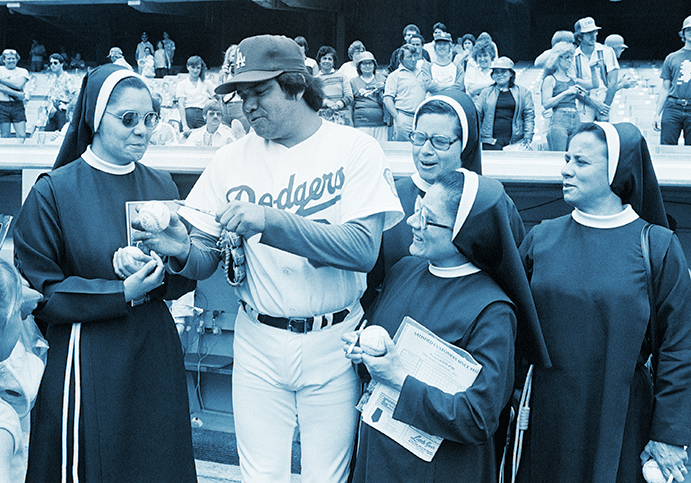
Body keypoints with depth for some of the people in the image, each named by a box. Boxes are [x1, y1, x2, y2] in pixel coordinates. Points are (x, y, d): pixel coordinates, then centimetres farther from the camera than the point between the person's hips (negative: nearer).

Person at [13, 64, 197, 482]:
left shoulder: (162, 187, 6)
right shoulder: (54, 191, -7)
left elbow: (186, 280, 8)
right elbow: (37, 288, -8)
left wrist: (156, 272, -15)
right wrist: (122, 293, -17)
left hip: (155, 354, 4)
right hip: (88, 360, -4)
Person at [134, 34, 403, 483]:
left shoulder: (355, 149, -7)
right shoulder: (234, 159, 1)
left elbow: (364, 249, -19)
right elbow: (206, 260, 3)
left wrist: (271, 220, -28)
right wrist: (182, 250, -21)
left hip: (332, 344, -2)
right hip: (258, 342, 2)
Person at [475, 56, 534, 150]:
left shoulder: (523, 92, 12)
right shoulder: (486, 92, 14)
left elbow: (529, 116, 7)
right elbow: (477, 114, 10)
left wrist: (528, 138, -4)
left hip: (515, 142, -1)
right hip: (490, 142, 1)